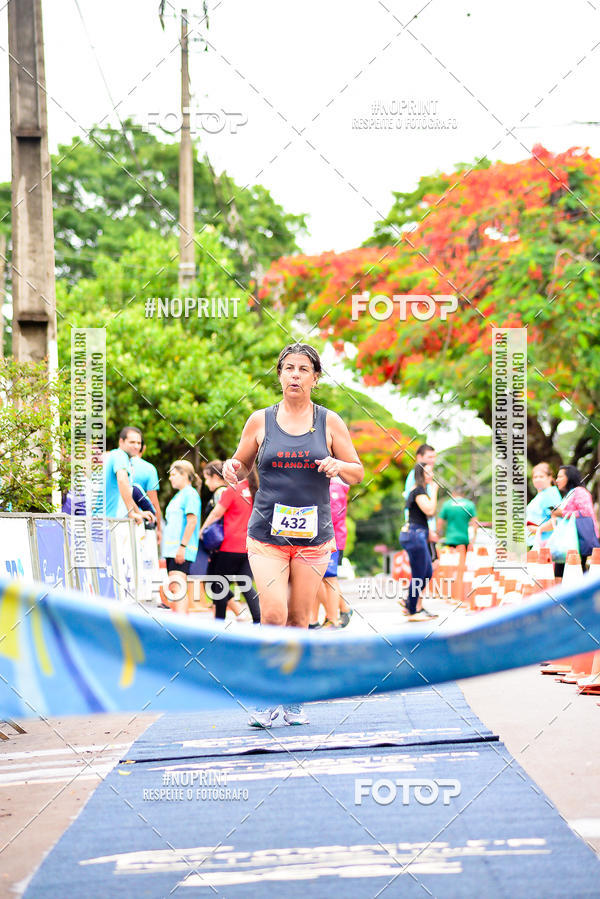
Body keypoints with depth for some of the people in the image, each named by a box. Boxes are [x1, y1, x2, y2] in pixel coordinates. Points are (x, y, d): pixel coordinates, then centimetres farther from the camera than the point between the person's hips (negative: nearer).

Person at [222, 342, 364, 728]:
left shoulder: (330, 422, 4)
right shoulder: (260, 421, 4)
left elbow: (358, 474, 7)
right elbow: (241, 466, 15)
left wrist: (338, 465, -14)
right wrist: (232, 468, -9)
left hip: (313, 536, 1)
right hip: (267, 534, -1)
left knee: (299, 619, 5)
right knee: (273, 615, -14)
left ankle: (294, 699, 19)